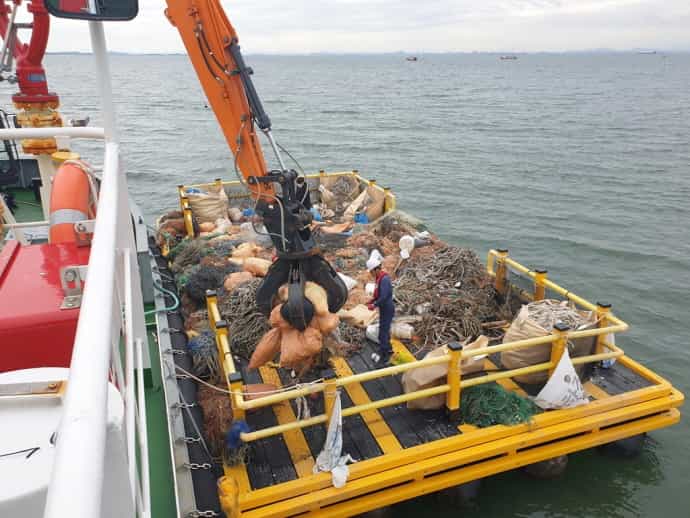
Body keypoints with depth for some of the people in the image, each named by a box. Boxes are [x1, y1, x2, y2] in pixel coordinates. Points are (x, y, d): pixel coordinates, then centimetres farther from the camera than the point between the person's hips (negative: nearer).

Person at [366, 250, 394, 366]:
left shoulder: (384, 279, -25)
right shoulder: (380, 278, 6)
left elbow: (384, 297, -30)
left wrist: (374, 305, -18)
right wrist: (372, 301, 5)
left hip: (387, 310, -10)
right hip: (384, 309, 10)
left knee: (383, 333, -3)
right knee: (384, 331, 22)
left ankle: (384, 357, 5)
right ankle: (388, 350, 38)